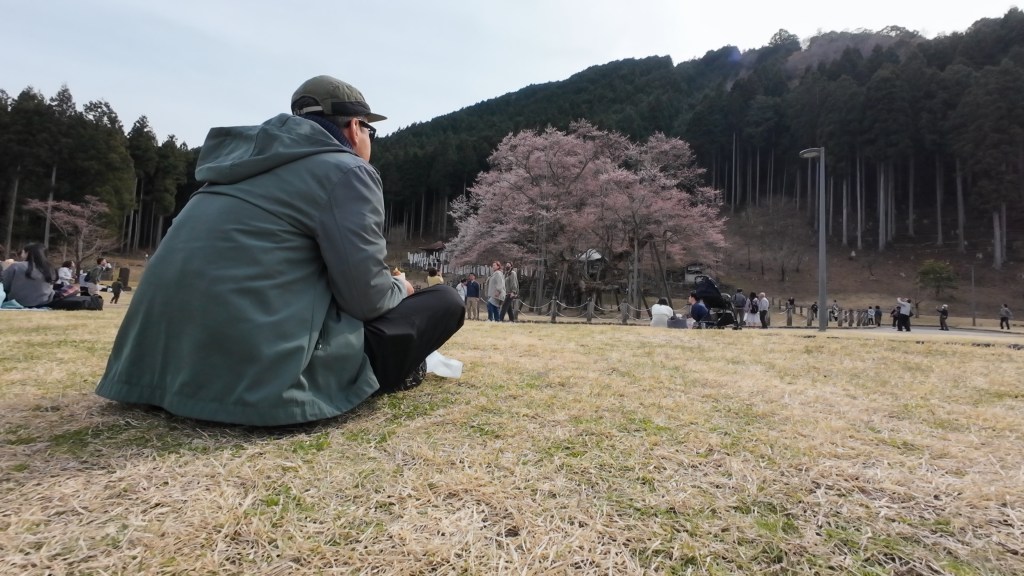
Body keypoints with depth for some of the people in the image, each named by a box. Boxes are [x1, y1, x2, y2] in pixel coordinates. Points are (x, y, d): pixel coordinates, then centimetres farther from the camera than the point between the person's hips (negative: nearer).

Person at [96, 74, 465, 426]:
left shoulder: (255, 159, 21)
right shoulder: (346, 170, -4)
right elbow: (365, 297, -9)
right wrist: (399, 289, 13)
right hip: (259, 371, -9)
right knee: (444, 302, 1)